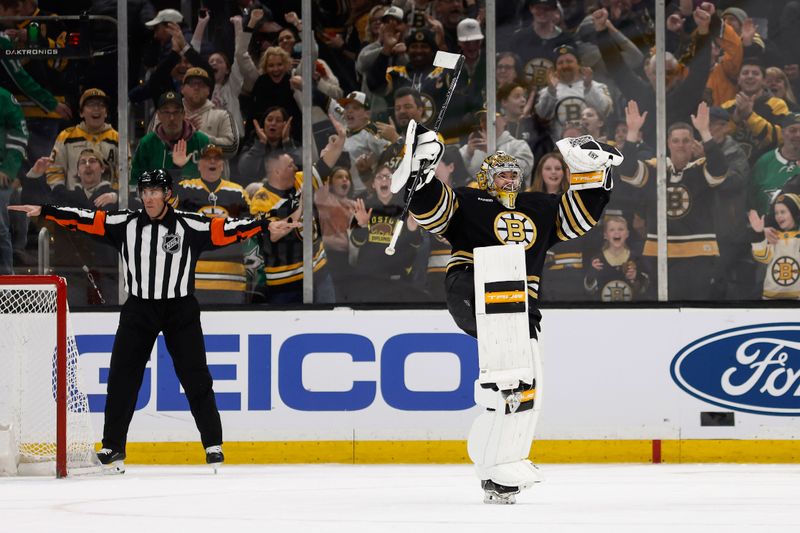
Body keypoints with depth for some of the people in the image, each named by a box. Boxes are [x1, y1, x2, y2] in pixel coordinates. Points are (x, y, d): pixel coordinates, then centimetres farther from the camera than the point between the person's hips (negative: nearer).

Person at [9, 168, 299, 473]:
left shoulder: (190, 226, -4)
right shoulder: (125, 225, 1)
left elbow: (225, 230, -10)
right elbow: (86, 221, -1)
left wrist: (267, 226, -20)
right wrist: (42, 211, -7)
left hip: (180, 311, -2)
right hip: (138, 311, 2)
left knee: (196, 378, -2)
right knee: (121, 379, -1)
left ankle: (213, 445, 8)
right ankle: (113, 448, 7)